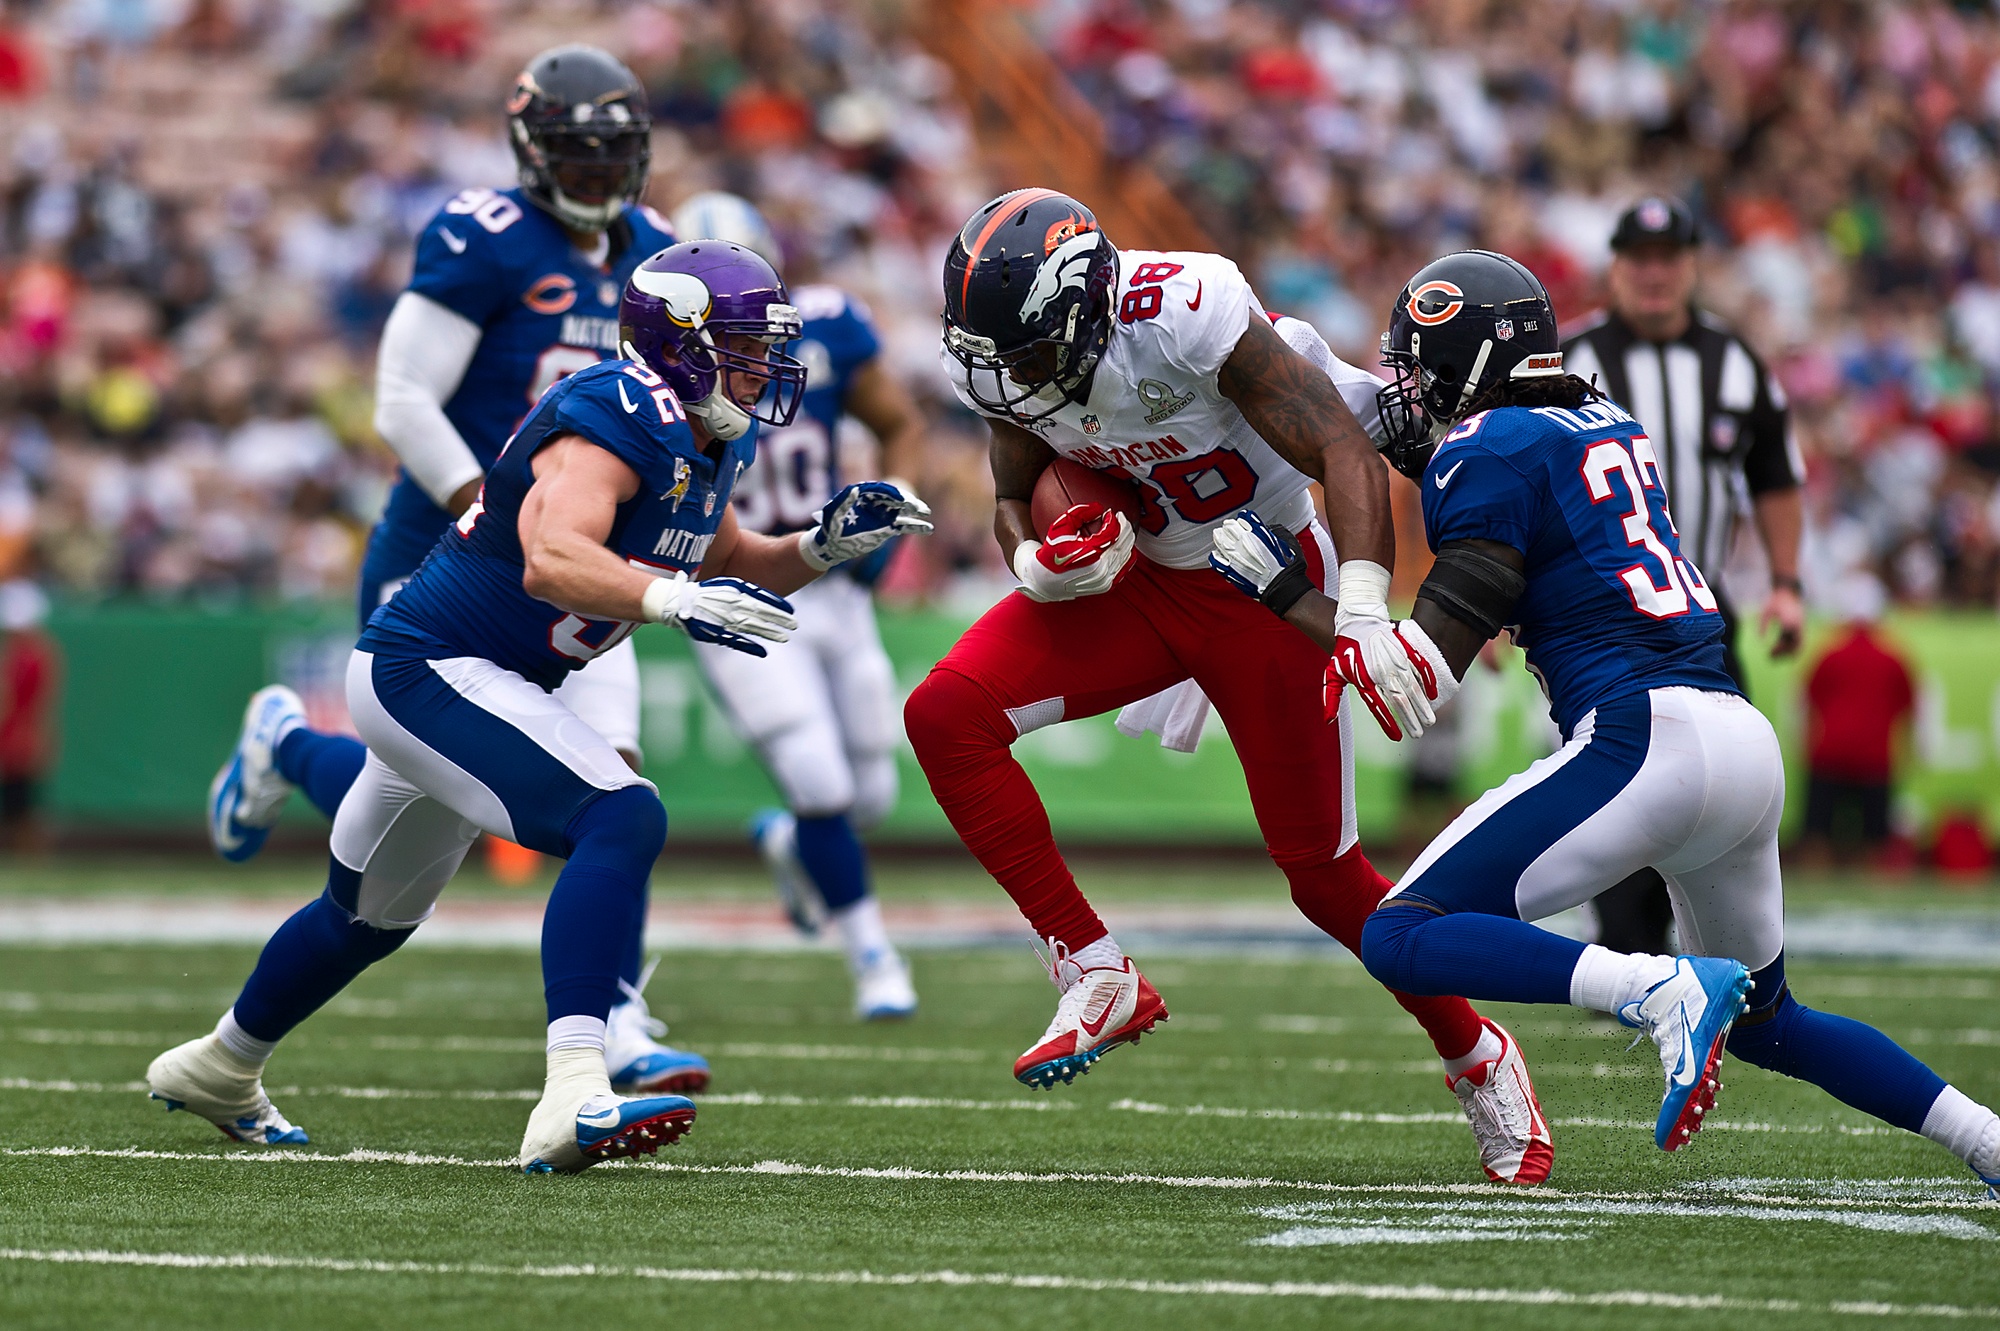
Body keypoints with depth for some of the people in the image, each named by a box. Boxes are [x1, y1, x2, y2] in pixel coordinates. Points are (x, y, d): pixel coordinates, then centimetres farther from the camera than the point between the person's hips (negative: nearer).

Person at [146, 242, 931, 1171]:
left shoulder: (706, 441, 6)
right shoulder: (618, 417, -24)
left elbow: (728, 566, 21)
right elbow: (552, 561, -39)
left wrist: (825, 543, 4)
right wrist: (673, 598, -54)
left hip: (434, 679, 11)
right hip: (429, 669, -11)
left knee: (373, 915, 29)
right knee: (622, 820, -28)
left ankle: (220, 1067, 53)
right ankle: (573, 1098, -39)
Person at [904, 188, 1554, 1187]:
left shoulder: (1188, 315, -32)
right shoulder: (999, 359, -12)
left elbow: (1343, 450, -32)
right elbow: (1016, 498, 5)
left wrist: (1363, 612, -45)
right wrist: (1035, 561, -20)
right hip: (1138, 578, 5)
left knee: (1323, 872, 0)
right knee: (945, 716, -17)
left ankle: (1477, 1059, 25)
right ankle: (1095, 977, -8)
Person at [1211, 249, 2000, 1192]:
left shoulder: (1487, 453, -3)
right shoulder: (1613, 426, 19)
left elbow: (1416, 685, -7)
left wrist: (1286, 591, 2)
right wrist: (1414, 449, 33)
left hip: (1644, 739, -8)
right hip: (1750, 747, 8)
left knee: (1401, 940, -8)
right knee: (1765, 1023, 27)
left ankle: (1666, 991, -24)